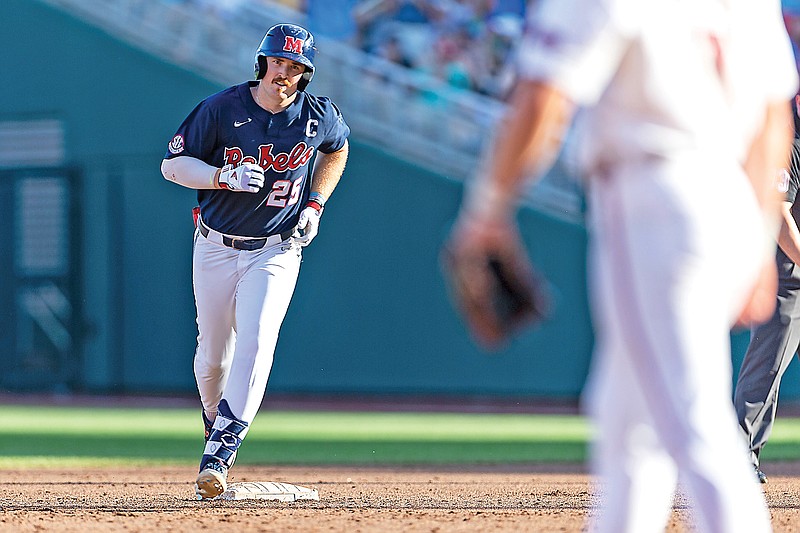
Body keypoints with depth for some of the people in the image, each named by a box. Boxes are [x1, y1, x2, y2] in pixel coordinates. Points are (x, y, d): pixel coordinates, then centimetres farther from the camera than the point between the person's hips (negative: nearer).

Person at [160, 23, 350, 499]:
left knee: (256, 341, -21)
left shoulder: (319, 115, -5)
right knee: (213, 354, 8)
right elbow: (173, 165, -7)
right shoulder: (222, 109, -11)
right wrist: (226, 177, -24)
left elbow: (337, 149, 18)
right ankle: (215, 419, 42)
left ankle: (218, 455, -27)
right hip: (216, 248, 1)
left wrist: (315, 206, 5)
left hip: (276, 252, -1)